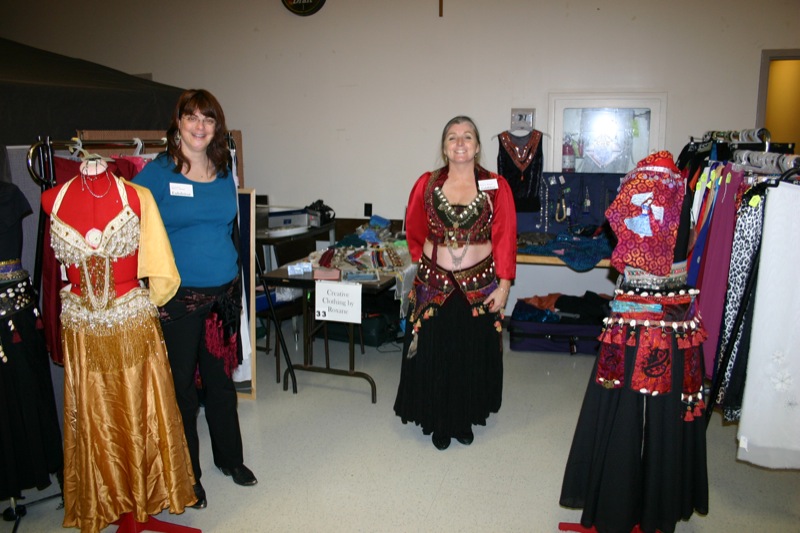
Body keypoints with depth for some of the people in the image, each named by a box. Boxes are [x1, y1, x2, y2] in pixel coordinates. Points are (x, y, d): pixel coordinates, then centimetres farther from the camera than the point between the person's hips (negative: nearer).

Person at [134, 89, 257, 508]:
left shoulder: (225, 174, 7)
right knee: (182, 385, 8)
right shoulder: (156, 173, -7)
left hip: (224, 293, 4)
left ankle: (229, 457, 36)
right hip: (177, 297, -4)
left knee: (220, 379, 18)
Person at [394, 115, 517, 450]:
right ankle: (439, 422, 28)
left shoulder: (496, 187, -3)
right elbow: (414, 232, 13)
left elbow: (505, 239, -5)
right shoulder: (427, 184, 0)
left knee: (472, 356, 11)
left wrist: (504, 285, -9)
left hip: (479, 287, -1)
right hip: (434, 285, 1)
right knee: (433, 356, 8)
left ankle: (465, 420, 32)